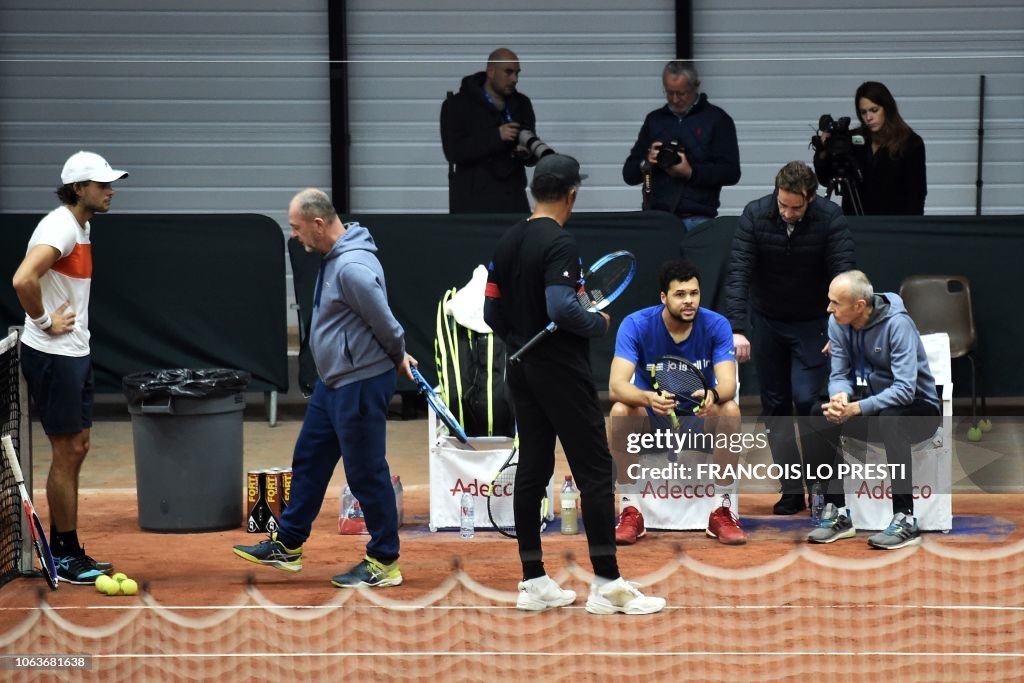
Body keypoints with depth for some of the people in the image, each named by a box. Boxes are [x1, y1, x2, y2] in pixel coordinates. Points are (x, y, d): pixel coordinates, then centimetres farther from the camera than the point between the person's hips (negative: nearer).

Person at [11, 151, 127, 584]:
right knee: (66, 454, -3)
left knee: (77, 449, 14)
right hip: (53, 356, -10)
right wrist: (45, 322, -21)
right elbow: (23, 279, -34)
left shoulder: (83, 227, 12)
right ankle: (65, 557, 5)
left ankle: (63, 549, 22)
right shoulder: (60, 227, -19)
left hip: (75, 353, 10)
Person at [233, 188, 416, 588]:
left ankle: (384, 562, 7)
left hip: (362, 385, -11)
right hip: (334, 382, 11)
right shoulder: (334, 258, 9)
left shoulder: (353, 267, -25)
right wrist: (397, 355, 11)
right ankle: (288, 545, 28)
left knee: (366, 472, -2)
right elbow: (385, 324, 17)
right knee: (308, 459, 17)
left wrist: (397, 356, -3)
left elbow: (384, 322, -21)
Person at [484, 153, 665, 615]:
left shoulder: (506, 243, 8)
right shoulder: (559, 243, -16)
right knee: (595, 471, -5)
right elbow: (562, 308, -26)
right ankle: (607, 585, -6)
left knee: (532, 470, 9)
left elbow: (493, 313, 10)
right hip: (562, 372, -8)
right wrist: (599, 323, -10)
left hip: (522, 370, 8)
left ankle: (534, 582, 10)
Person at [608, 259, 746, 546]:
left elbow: (727, 384, -24)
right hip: (650, 418, -1)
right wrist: (648, 398, -51)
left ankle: (722, 510, -19)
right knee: (620, 411, -33)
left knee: (730, 410, -31)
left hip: (701, 418, 1)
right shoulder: (635, 325, -18)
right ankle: (630, 511, -19)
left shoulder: (716, 325, -14)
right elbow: (616, 386, -29)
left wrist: (713, 395, -50)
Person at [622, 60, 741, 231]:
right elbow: (629, 174, 15)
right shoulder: (654, 119, 15)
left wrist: (691, 172, -16)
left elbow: (731, 172, -4)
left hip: (697, 219, -3)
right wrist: (646, 164, -8)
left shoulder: (717, 119, 4)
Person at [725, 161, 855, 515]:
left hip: (812, 325, -2)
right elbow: (738, 274, -21)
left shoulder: (830, 219, -20)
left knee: (806, 401, -14)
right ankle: (792, 489, 12)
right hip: (766, 322, 2)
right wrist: (737, 329, -31)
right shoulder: (755, 216, -17)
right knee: (775, 409, 4)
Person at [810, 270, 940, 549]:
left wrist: (857, 408, -38)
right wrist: (839, 397, -25)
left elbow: (905, 389, -30)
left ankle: (905, 520, -34)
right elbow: (839, 375, -1)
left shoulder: (897, 324, -23)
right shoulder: (837, 323, -5)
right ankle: (837, 514, -13)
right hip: (872, 403, 6)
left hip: (918, 407, -6)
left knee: (890, 418, -39)